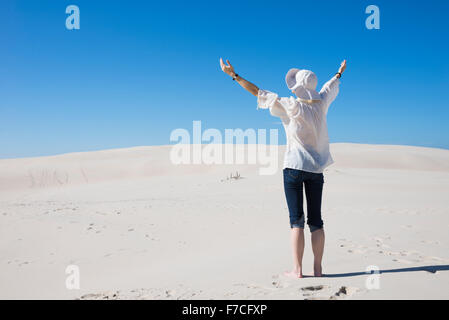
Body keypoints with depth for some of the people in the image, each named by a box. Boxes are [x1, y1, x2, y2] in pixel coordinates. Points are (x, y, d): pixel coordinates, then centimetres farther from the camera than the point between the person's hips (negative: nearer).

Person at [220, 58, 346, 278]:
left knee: (296, 219, -1)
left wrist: (234, 75, -1)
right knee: (316, 220, 8)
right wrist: (339, 73, 47)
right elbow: (330, 86, 26)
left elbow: (258, 92, -8)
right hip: (317, 169, 4)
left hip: (294, 167, -4)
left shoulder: (291, 106, -11)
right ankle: (317, 269, 9)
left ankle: (297, 269, -1)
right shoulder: (321, 103, 3)